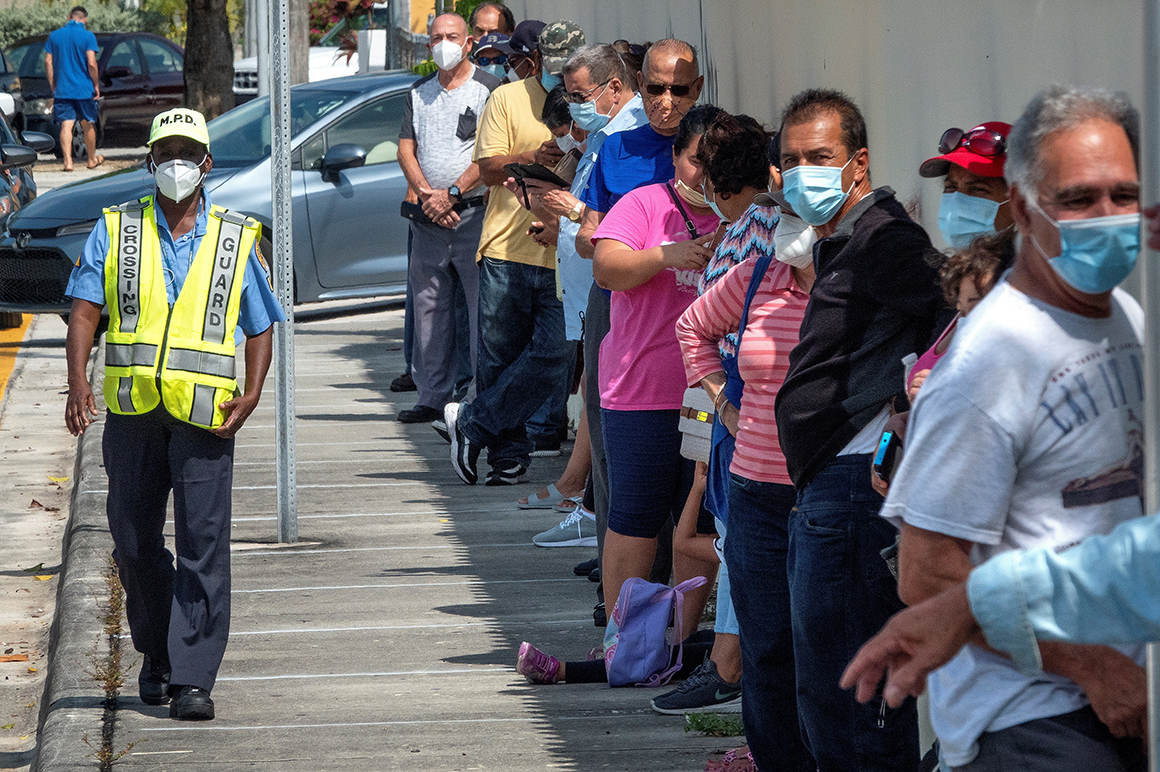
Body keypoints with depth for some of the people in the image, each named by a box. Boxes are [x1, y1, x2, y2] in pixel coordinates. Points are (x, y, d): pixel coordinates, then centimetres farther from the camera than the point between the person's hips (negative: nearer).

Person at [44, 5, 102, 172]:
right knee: (88, 125, 14)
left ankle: (67, 161, -18)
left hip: (62, 89, 1)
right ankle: (92, 159, 27)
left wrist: (53, 87, 10)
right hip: (84, 89, -1)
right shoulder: (88, 36, -6)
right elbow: (91, 63, -12)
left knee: (66, 125, -3)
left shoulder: (54, 35, 4)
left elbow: (48, 62, 3)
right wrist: (96, 85, 0)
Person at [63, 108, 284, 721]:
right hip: (131, 409, 1)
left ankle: (193, 677, -6)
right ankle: (156, 653, 30)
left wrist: (250, 396, -3)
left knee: (203, 543, -8)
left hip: (204, 415, -1)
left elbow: (260, 327, 12)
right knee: (133, 542, 9)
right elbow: (85, 309, 1)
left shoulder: (236, 240, 8)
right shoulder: (115, 231, 8)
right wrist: (78, 383, -12)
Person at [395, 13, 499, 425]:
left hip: (474, 212, -5)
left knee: (483, 309, -7)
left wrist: (452, 194, -14)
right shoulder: (419, 93, 15)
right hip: (428, 216, 6)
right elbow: (406, 150, 10)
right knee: (429, 307, 6)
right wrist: (426, 193, -7)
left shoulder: (488, 89, -2)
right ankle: (433, 397, 11)